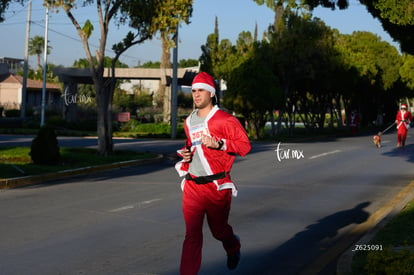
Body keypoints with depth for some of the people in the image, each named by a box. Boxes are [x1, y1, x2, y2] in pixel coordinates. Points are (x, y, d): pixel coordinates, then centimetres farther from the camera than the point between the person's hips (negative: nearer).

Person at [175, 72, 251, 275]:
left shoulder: (224, 120, -7)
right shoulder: (189, 122, 13)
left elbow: (245, 144, -10)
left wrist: (218, 144, -22)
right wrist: (185, 153, 9)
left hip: (217, 185, -4)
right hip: (192, 186, 4)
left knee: (218, 229, 13)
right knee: (192, 234, -4)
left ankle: (233, 247, 49)